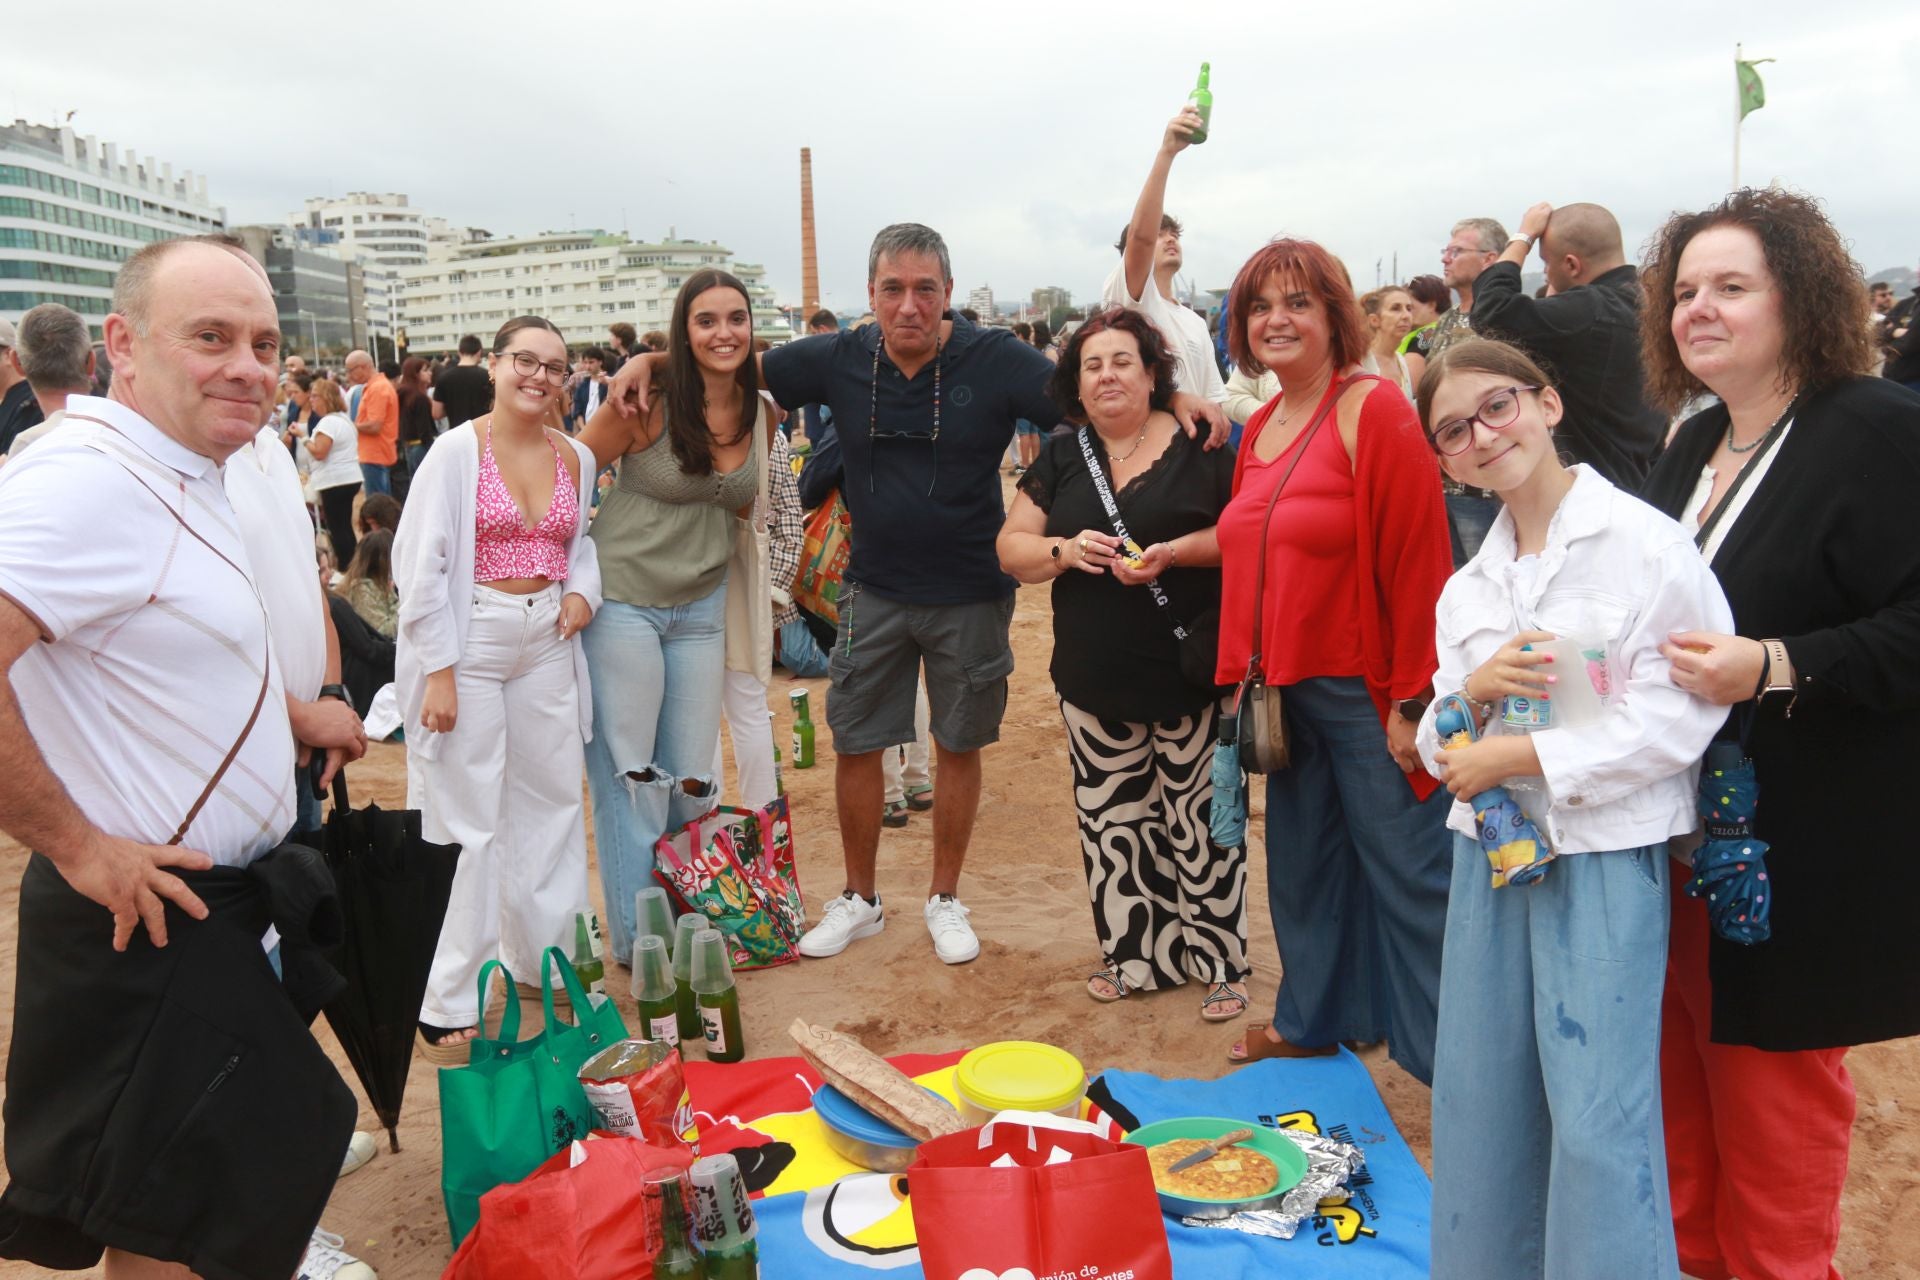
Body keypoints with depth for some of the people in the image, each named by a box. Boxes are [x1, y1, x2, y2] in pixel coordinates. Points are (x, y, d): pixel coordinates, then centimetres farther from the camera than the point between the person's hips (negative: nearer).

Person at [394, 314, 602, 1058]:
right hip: (471, 642, -5)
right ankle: (447, 1004, 10)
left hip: (547, 642, 6)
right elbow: (421, 564, -11)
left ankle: (541, 954, 32)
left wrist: (583, 588, -2)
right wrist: (438, 670, -15)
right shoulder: (458, 451, -9)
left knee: (551, 800, 13)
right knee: (466, 819, -2)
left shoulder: (576, 458, 6)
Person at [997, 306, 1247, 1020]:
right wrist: (1064, 550, -12)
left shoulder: (1199, 446, -3)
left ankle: (1220, 961, 19)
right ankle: (1134, 956, 26)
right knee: (1111, 819, 10)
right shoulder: (1061, 459, 9)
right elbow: (1011, 547, 8)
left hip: (1191, 675, -4)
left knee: (1199, 817, 3)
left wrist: (1176, 551, -20)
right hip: (1094, 681, 4)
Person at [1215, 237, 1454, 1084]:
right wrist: (1240, 678, 11)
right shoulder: (1259, 428, 10)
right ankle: (1313, 1021, 39)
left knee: (1407, 872, 3)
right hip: (1288, 691, 8)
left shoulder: (1374, 412, -13)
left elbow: (1417, 564, -17)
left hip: (1364, 694, -8)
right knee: (1303, 860, 20)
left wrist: (1411, 701, -18)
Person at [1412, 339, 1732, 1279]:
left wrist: (1525, 755, -17)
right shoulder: (1469, 585, 11)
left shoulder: (1645, 543, -8)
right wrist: (1473, 691, -10)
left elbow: (1679, 714, -15)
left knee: (1598, 1109, -1)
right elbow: (1437, 741, 11)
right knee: (1481, 1092, 13)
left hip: (1605, 855, -6)